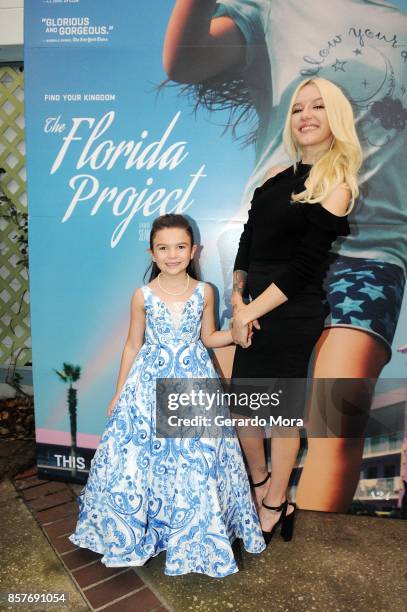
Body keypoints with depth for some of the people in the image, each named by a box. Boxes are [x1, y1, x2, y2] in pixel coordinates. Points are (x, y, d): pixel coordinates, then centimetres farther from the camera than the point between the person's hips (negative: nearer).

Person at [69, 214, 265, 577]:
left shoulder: (204, 292, -3)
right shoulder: (143, 295, -5)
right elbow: (133, 345, 3)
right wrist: (118, 394, 6)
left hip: (193, 381, 1)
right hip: (151, 383, 0)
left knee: (198, 459, 5)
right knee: (142, 456, 6)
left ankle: (194, 532, 31)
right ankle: (139, 530, 32)